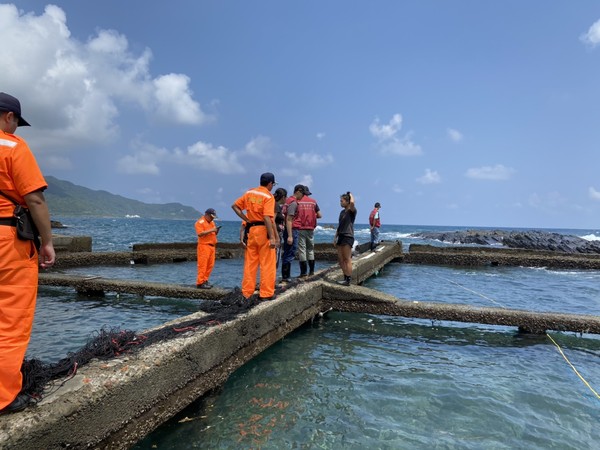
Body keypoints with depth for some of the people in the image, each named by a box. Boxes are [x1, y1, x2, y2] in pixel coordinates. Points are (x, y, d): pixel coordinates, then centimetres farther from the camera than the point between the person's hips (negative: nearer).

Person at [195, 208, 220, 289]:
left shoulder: (212, 222, 20)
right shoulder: (200, 222, -6)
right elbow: (200, 233, -18)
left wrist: (216, 231, 3)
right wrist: (211, 230, -19)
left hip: (212, 246, 8)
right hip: (204, 246, -8)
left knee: (210, 265, 8)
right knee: (203, 265, -8)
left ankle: (205, 280, 16)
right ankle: (200, 283, -5)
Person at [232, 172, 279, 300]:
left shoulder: (249, 193, 11)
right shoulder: (268, 196, -8)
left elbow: (235, 206, 14)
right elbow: (267, 218, -19)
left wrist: (246, 219, 11)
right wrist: (272, 237, -21)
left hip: (251, 230, 6)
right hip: (263, 230, -6)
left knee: (250, 263, 11)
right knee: (267, 264, 1)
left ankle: (246, 293, 16)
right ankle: (266, 294, 4)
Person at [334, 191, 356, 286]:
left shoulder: (352, 211, -6)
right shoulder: (342, 212, 17)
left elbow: (352, 202, -29)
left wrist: (350, 195, -9)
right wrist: (335, 237, 17)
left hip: (348, 237, -8)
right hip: (341, 236, 8)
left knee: (347, 259, -7)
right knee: (340, 259, 8)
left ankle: (348, 280, -3)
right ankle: (345, 278, 16)